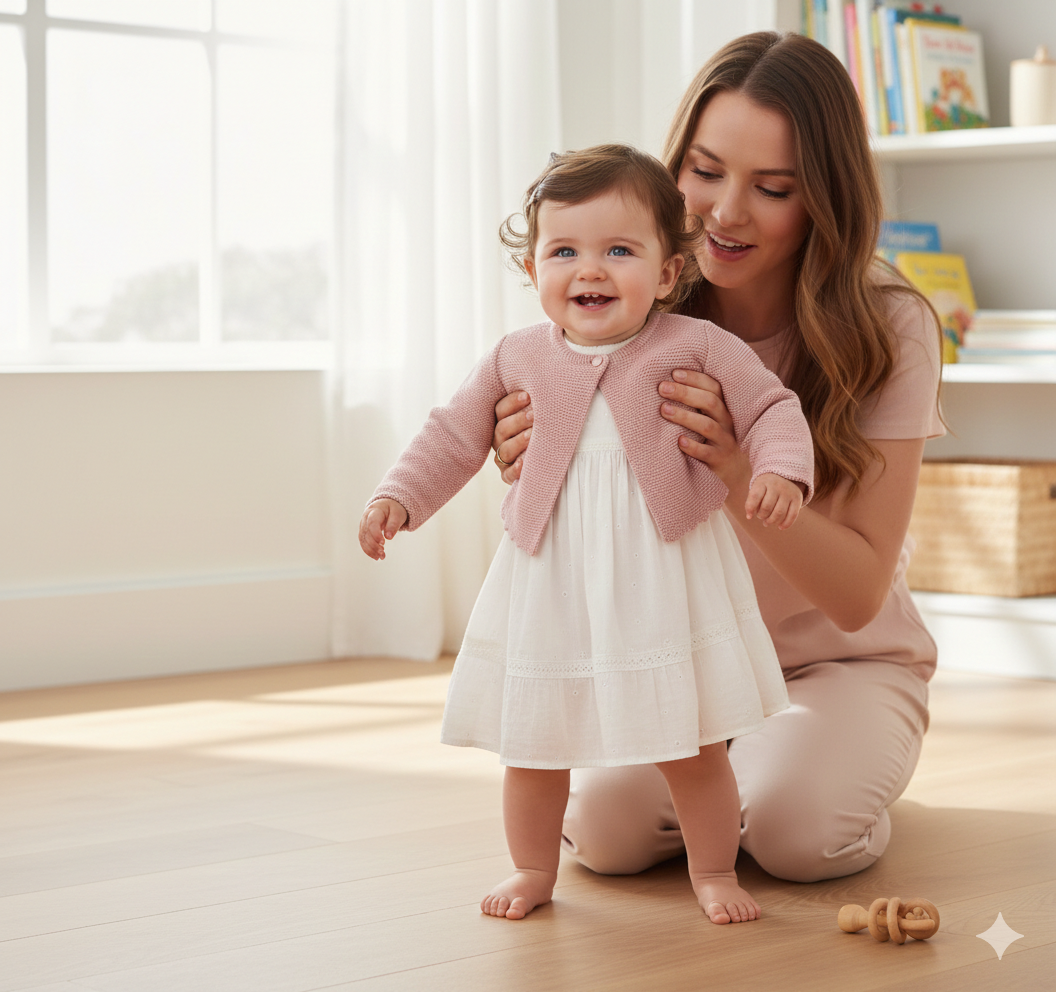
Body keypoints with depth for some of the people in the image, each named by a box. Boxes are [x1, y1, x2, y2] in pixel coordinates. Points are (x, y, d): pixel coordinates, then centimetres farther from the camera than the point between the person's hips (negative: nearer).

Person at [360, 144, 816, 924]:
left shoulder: (697, 347, -3)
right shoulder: (518, 360, 5)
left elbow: (772, 409, 0)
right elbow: (454, 436, 14)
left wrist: (780, 472, -18)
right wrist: (399, 497, 4)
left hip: (667, 579, -2)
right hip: (550, 584, 2)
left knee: (691, 744, 3)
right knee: (532, 741, 10)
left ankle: (714, 871, 24)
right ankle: (534, 869, 31)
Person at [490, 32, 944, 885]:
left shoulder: (889, 331, -19)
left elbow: (858, 595, -22)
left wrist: (737, 468, -39)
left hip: (844, 662, -2)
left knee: (796, 829, -30)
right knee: (604, 823, -25)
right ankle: (730, 773, 8)